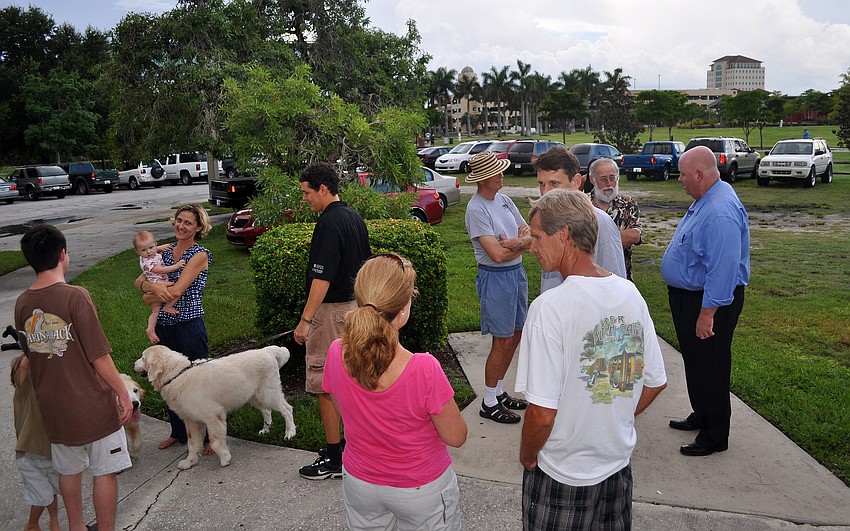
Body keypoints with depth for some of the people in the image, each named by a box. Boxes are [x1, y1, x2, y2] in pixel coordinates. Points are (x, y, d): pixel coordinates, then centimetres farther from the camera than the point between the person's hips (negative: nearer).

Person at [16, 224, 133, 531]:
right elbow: (99, 357, -20)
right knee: (105, 472, 9)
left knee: (68, 471, 22)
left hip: (52, 407, 6)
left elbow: (29, 353, 12)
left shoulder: (22, 304, -1)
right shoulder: (75, 296, -21)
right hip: (93, 403, -6)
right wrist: (123, 393, -9)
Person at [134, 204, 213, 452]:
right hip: (164, 326, 7)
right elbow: (139, 281, 2)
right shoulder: (166, 251, 9)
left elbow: (177, 291, -19)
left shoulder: (200, 254, -11)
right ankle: (178, 432, 35)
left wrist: (151, 297, -3)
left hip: (189, 325, -7)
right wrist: (153, 286, -20)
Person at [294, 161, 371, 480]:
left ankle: (334, 458, 8)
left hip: (331, 309, -10)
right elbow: (364, 264, 16)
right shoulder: (354, 217, 9)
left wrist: (305, 320, -21)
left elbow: (322, 278, -23)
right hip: (355, 305, 10)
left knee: (325, 383, 0)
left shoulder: (329, 223, -20)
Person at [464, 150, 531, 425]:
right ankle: (489, 402, 13)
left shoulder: (504, 200, 9)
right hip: (496, 277, -8)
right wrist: (523, 242, -7)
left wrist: (517, 241, -17)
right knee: (502, 341, -2)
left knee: (515, 335, 15)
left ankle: (499, 391, 30)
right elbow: (498, 254, -23)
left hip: (517, 272, 8)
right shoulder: (476, 209, -17)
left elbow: (530, 235, 6)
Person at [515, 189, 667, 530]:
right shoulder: (630, 293, -7)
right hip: (619, 463, 6)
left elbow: (542, 412, -25)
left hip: (561, 475, -5)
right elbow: (656, 383, 3)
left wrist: (527, 457, -6)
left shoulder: (549, 307, -26)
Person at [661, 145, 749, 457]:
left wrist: (707, 313, -27)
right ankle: (701, 416, 40)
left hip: (708, 302, -10)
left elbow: (723, 268, -30)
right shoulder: (705, 199, 6)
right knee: (694, 361, 22)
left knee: (710, 367, 3)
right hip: (687, 296, 10)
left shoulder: (720, 212, -28)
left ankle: (715, 436, 19)